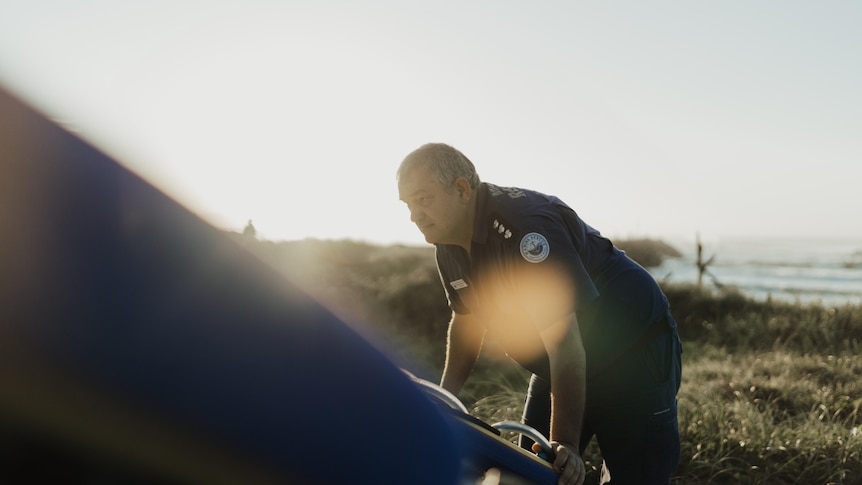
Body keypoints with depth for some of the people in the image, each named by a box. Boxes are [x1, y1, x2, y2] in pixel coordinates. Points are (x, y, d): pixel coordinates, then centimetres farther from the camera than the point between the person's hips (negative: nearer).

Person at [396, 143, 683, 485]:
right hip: (558, 367, 8)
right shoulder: (449, 245, -3)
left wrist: (566, 441, -34)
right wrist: (445, 394, 4)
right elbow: (467, 319, 12)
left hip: (634, 354, -8)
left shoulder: (522, 227, -31)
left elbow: (564, 341, -34)